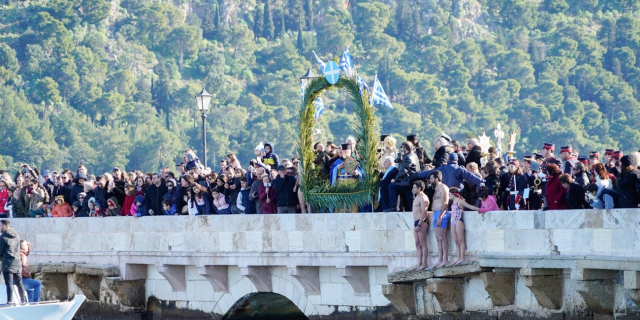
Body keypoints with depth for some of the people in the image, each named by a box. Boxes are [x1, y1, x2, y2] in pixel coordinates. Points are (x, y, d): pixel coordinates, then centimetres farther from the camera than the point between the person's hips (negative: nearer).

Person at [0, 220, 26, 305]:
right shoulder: (16, 236, 11)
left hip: (8, 263, -7)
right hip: (17, 263, 7)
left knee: (9, 284, -8)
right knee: (19, 283, 13)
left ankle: (10, 301, -14)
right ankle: (23, 300, 16)